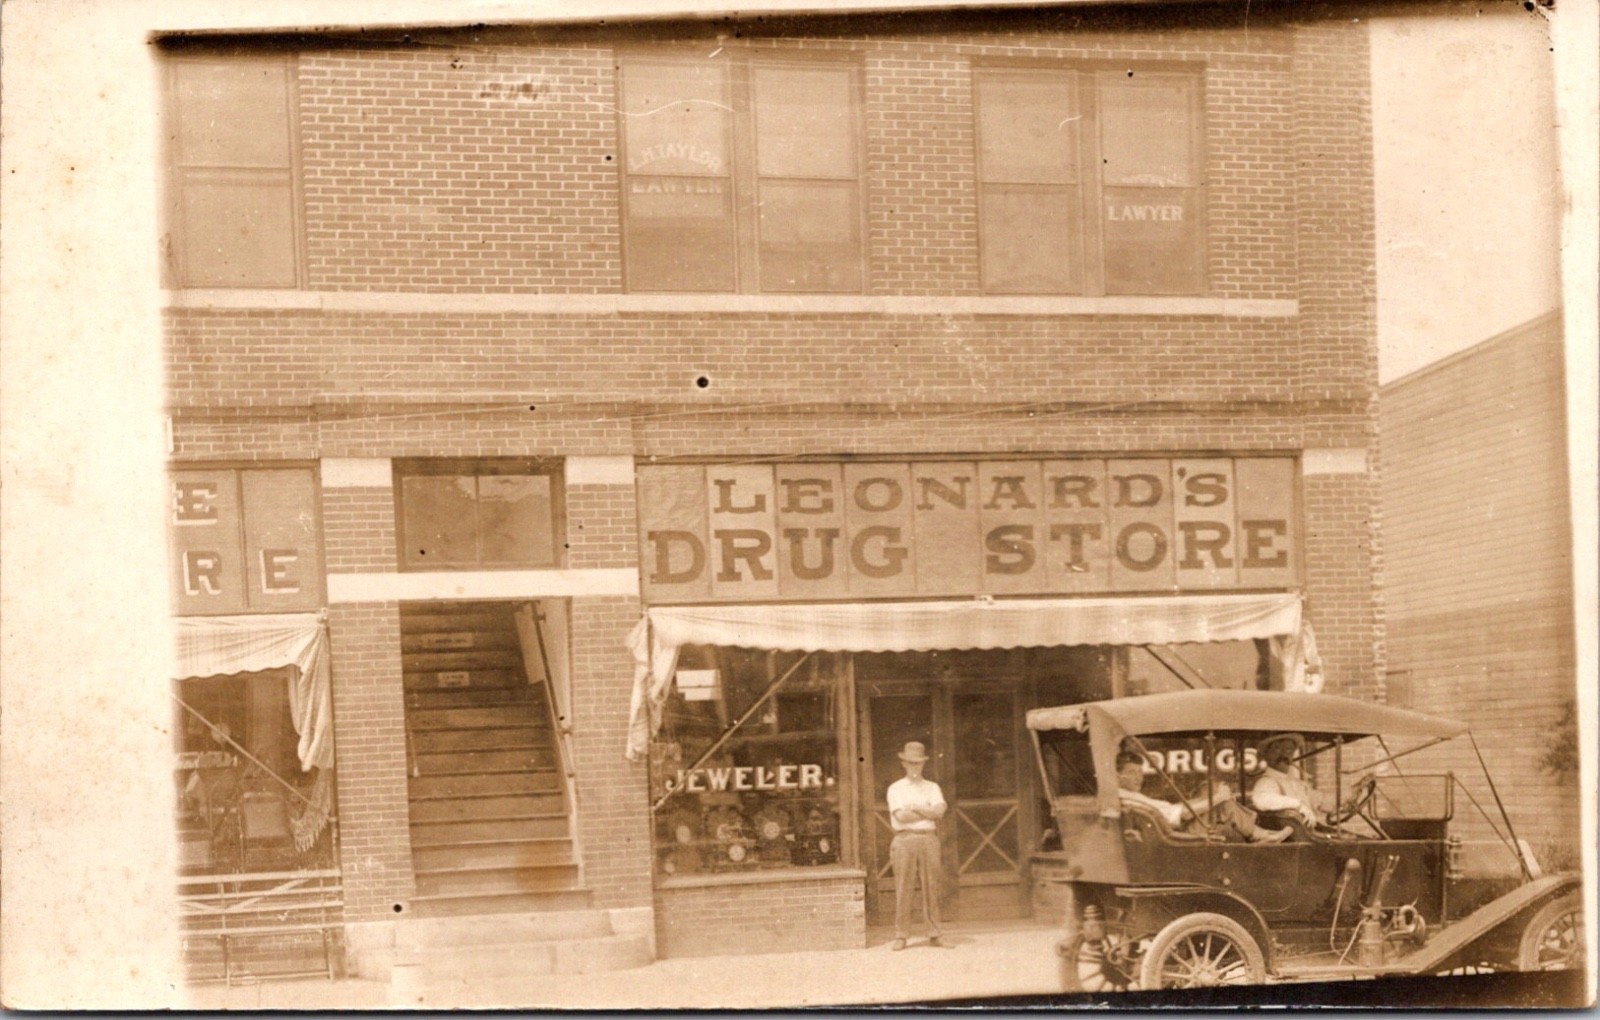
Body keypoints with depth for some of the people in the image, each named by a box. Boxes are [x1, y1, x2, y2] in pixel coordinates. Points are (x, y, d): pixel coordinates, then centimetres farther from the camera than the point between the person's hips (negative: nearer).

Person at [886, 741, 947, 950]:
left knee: (931, 887, 1)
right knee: (903, 889, -3)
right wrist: (928, 813, -3)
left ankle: (935, 933, 6)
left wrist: (915, 808, -6)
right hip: (905, 839, -2)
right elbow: (901, 815, -9)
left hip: (929, 839, 2)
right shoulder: (896, 788, 7)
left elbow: (939, 811, -3)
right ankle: (900, 936, 0)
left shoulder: (932, 788, 15)